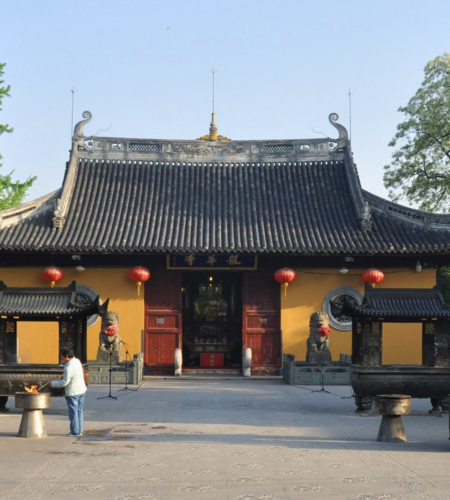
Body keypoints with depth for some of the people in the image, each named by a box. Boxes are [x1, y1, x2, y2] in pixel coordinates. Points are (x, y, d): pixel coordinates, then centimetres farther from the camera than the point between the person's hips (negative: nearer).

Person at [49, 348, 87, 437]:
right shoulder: (77, 361, 2)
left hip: (72, 392, -8)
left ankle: (75, 432, 6)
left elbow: (65, 382, -19)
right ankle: (80, 431, 17)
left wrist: (52, 383, -8)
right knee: (79, 411, 13)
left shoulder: (68, 368, -24)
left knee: (73, 412, 1)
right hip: (82, 390, 8)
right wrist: (64, 376, 18)